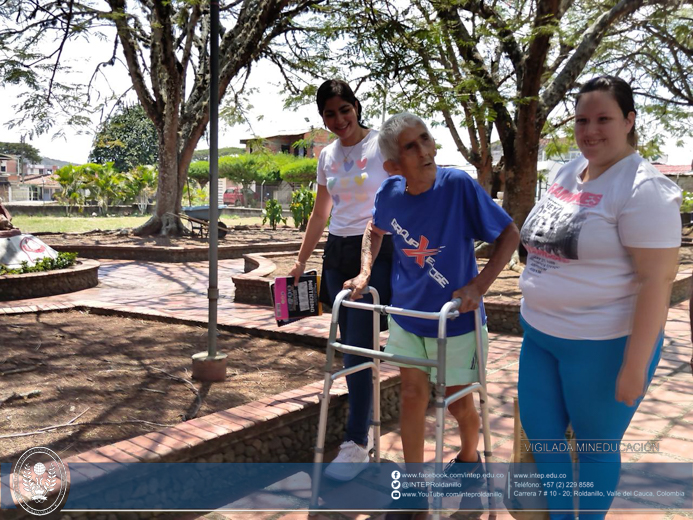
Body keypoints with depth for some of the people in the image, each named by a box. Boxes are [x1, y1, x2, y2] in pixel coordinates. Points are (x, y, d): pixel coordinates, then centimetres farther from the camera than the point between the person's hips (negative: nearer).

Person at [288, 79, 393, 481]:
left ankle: (357, 445, -2)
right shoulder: (327, 155, 12)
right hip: (338, 253, 6)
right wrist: (302, 260, 21)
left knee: (358, 348, -10)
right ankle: (365, 427, 25)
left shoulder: (382, 145, -6)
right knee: (350, 346, 10)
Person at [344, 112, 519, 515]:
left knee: (458, 402, 13)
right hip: (407, 315, 3)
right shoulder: (391, 192, -11)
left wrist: (479, 286, -23)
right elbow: (376, 230, 12)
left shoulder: (459, 186, -22)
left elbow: (510, 235, -14)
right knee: (412, 396, 10)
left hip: (455, 319, -3)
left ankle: (469, 457, 46)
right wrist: (365, 273, -1)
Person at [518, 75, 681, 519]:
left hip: (603, 343, -7)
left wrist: (634, 365, -20)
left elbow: (657, 281, -20)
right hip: (540, 333, 8)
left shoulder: (643, 187, -16)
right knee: (540, 433, 16)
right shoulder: (568, 172, 8)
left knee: (595, 444, 10)